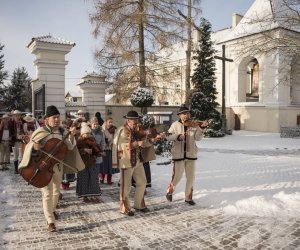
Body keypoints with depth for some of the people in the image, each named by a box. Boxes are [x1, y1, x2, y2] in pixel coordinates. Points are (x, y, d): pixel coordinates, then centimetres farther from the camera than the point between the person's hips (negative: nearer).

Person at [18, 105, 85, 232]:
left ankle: (51, 210, 43)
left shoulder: (63, 132, 1)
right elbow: (29, 146, -6)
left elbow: (70, 147, -6)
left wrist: (71, 136, -22)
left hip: (57, 166, 5)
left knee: (56, 192, 18)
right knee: (47, 193, -7)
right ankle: (50, 221, -1)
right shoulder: (40, 131, -10)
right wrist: (34, 146, -29)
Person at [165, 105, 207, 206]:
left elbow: (197, 138, -6)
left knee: (191, 177, 8)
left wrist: (200, 128, -21)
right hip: (178, 155, -3)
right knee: (177, 176, 3)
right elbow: (168, 136, -8)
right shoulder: (175, 125, -3)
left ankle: (188, 197, 25)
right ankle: (170, 191, 30)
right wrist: (178, 136, -23)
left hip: (191, 154, 3)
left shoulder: (193, 125, 2)